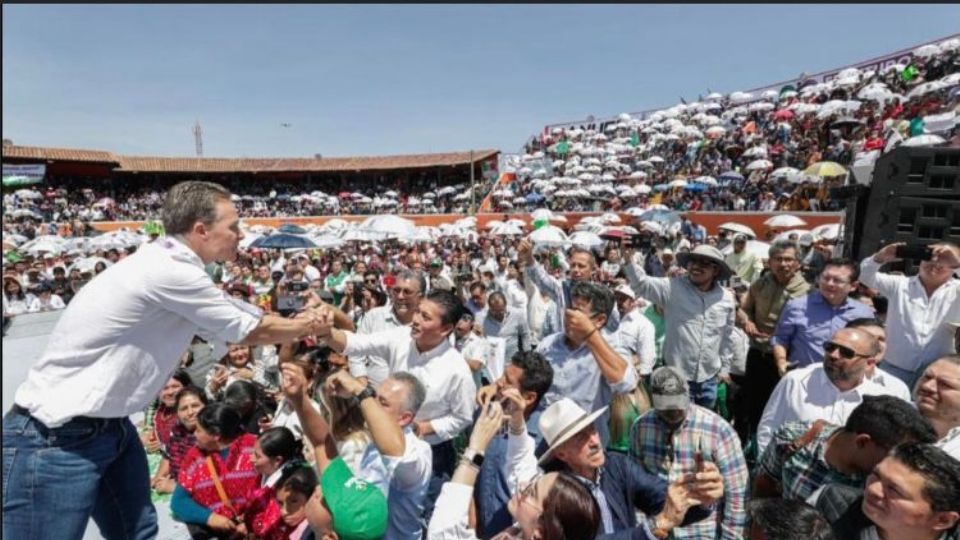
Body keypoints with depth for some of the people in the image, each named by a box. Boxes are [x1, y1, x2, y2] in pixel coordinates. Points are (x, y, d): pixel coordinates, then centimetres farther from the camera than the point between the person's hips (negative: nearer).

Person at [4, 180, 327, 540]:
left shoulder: (175, 267, 4)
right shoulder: (170, 271, -26)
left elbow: (235, 330, 14)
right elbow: (251, 332, -15)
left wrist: (297, 320, 14)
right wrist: (304, 327, 1)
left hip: (109, 425, 10)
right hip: (56, 436, -9)